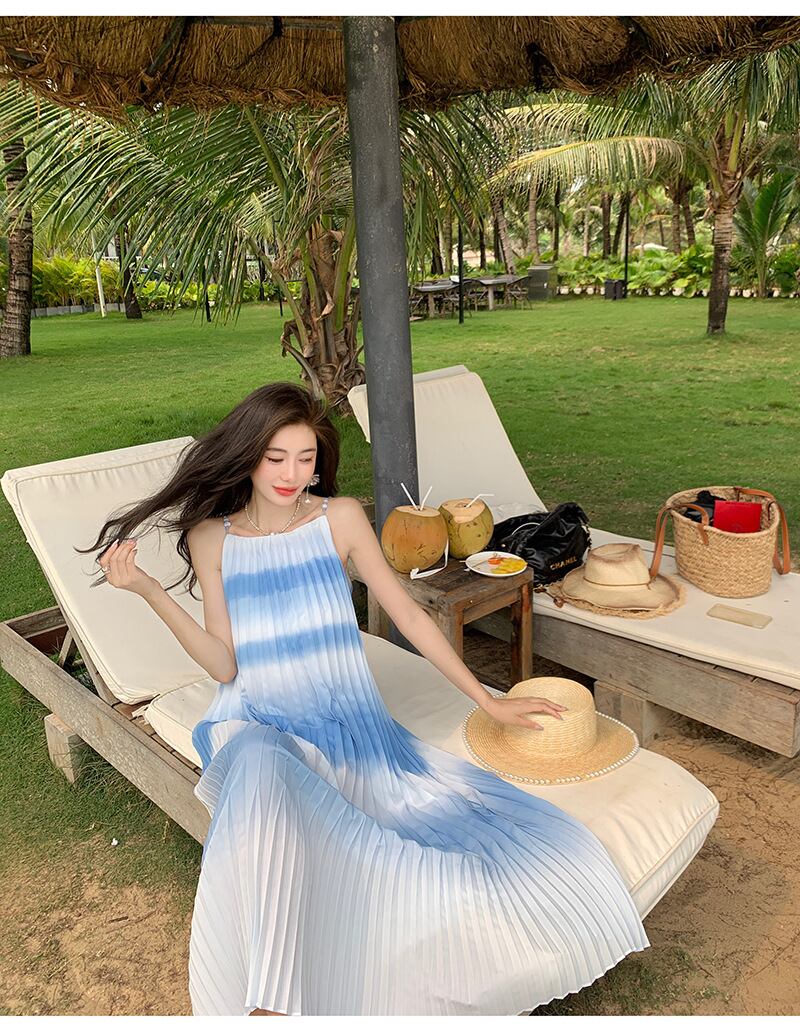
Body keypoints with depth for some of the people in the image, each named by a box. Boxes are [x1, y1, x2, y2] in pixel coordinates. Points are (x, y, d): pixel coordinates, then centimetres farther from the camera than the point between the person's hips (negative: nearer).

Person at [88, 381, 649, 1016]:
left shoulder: (341, 518, 0)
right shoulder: (211, 537, 2)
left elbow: (408, 615, 5)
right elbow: (224, 665, -3)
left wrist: (488, 701, 5)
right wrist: (147, 589, -13)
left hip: (350, 725, 2)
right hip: (260, 728, -1)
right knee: (261, 772, -40)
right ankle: (270, 1005, -31)